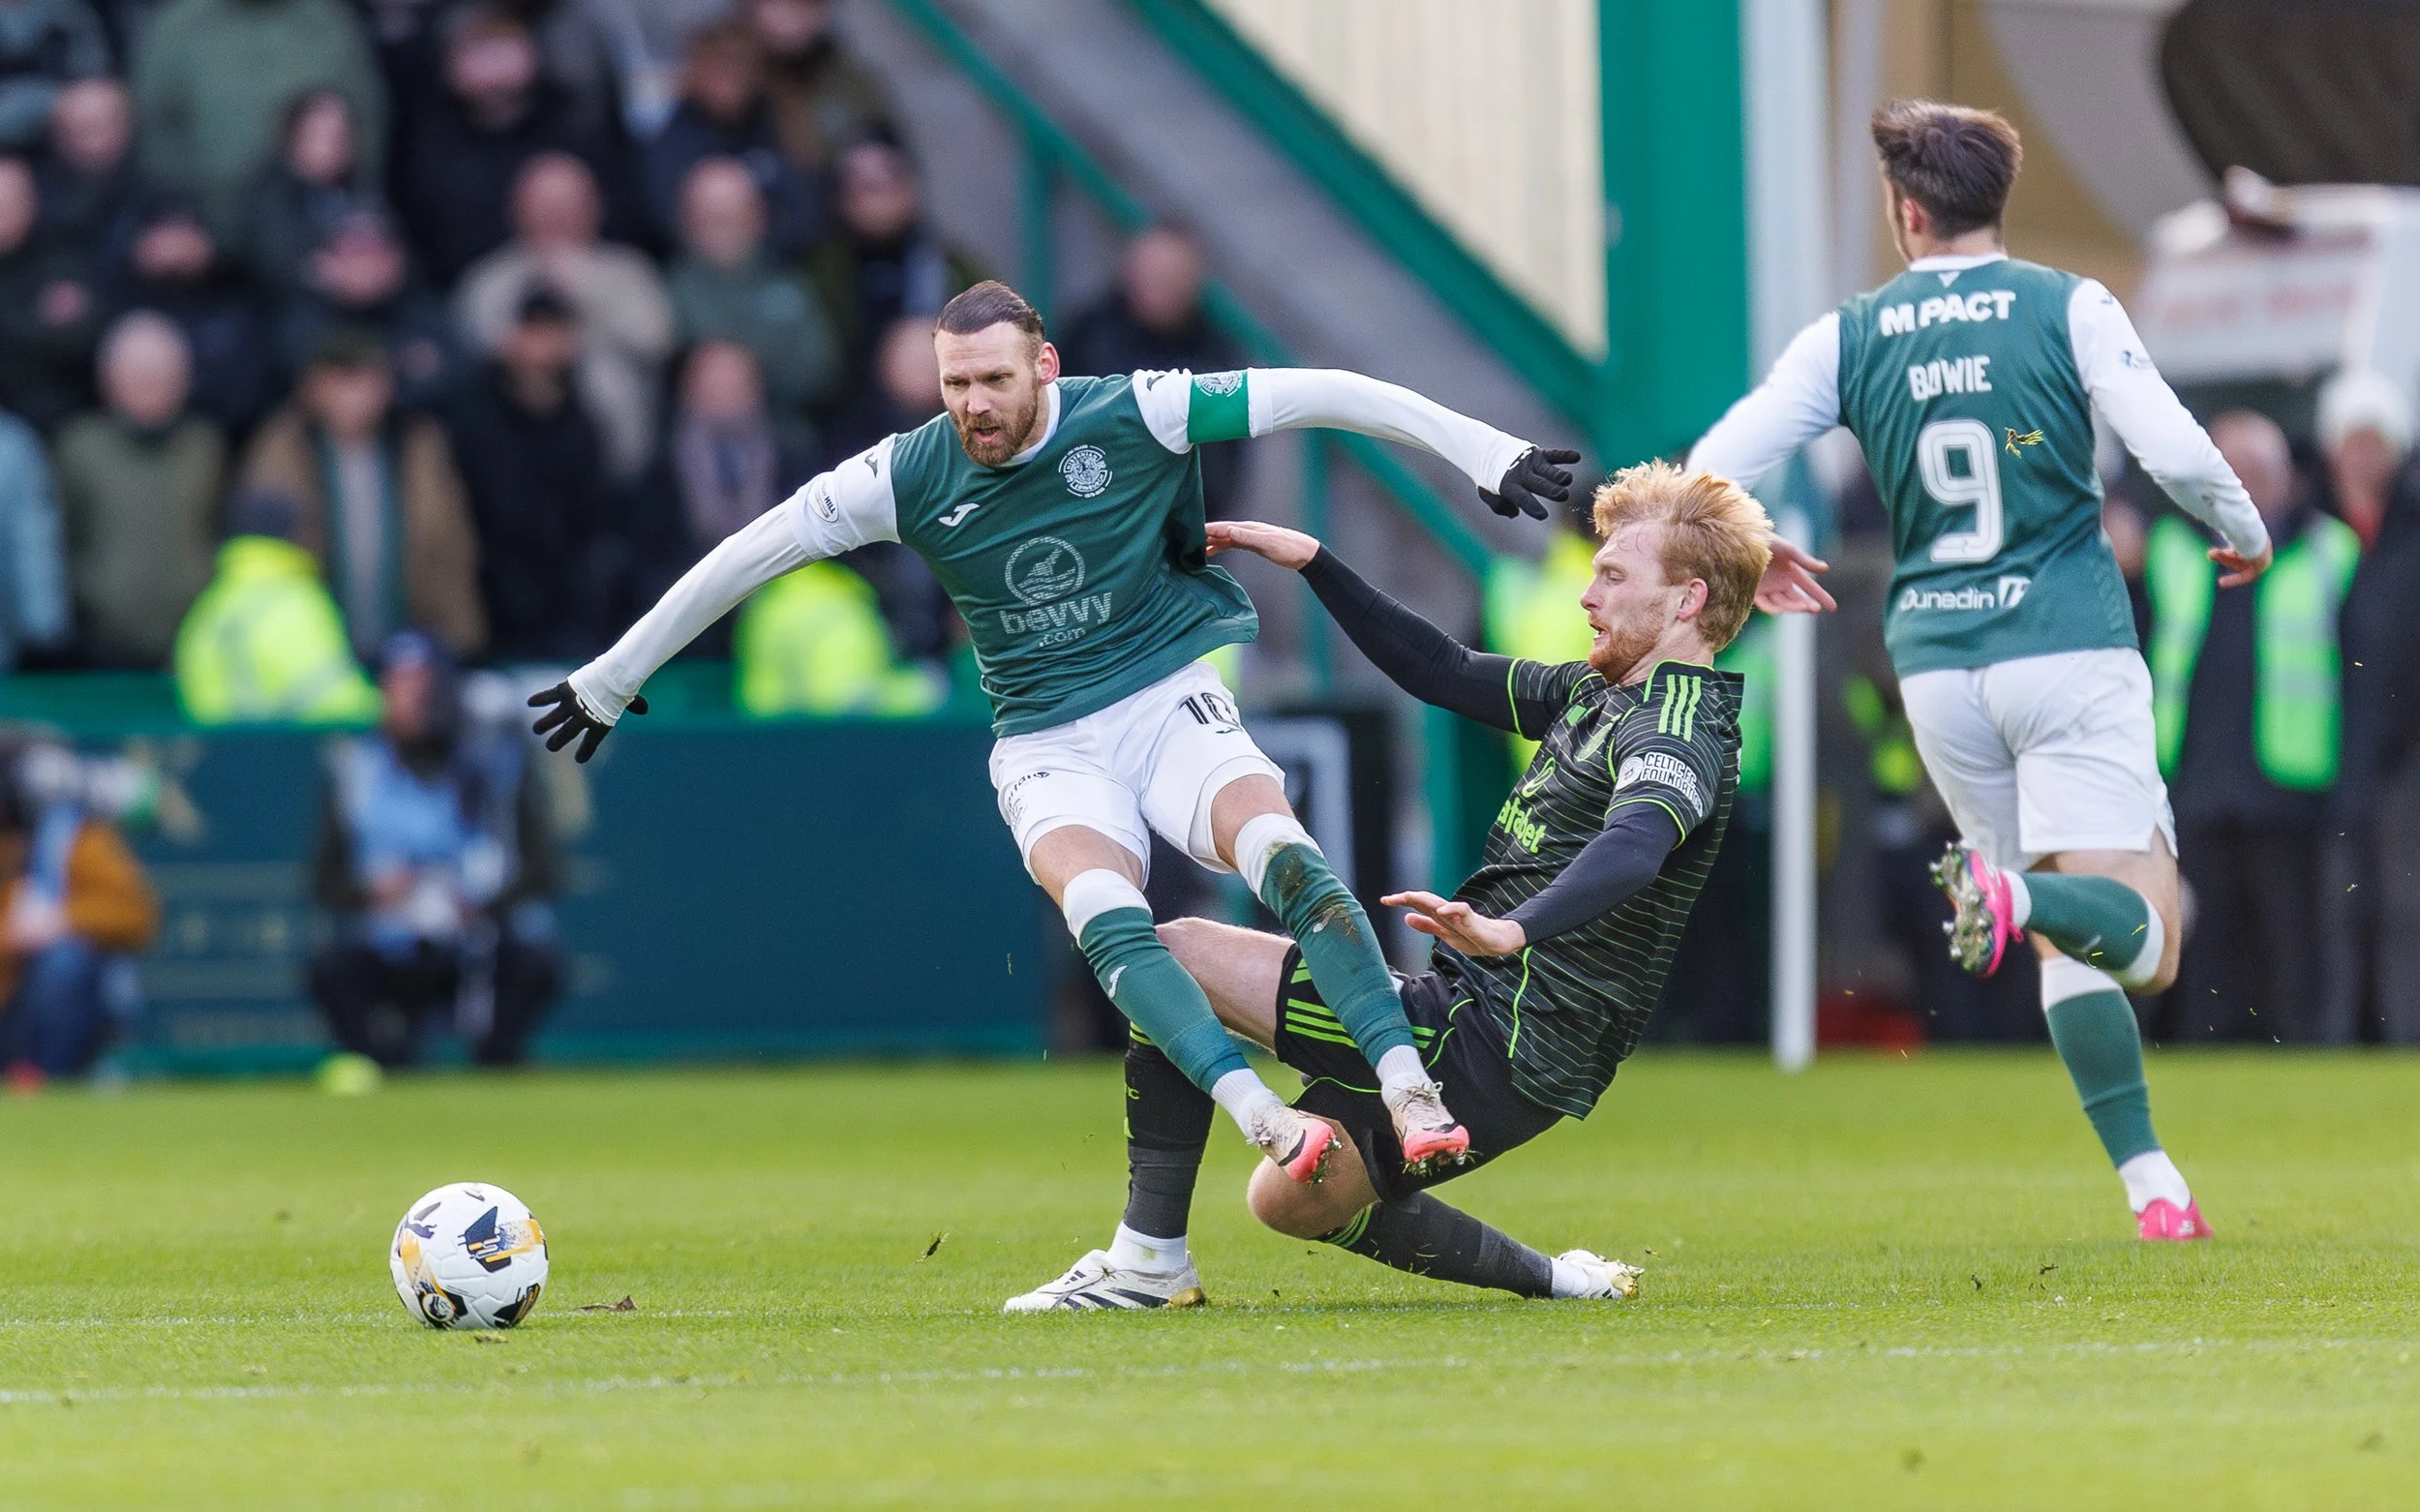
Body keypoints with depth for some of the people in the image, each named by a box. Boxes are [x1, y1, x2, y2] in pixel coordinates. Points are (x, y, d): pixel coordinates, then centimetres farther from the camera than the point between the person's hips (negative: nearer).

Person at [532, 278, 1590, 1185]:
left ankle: (1411, 1094, -37)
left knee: (1285, 858, -31)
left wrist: (1484, 451, -7)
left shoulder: (1134, 416, -9)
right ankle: (1262, 1117, -46)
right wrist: (610, 681, 10)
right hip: (1048, 749, 0)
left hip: (1172, 700, 0)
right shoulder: (909, 477, -5)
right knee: (1103, 913, -32)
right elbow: (747, 557, 4)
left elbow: (1315, 396, -6)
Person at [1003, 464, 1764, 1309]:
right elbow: (1442, 672, 25)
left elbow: (1632, 849, -37)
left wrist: (1512, 929, -55)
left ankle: (1149, 1261, -8)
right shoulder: (1592, 695, 15)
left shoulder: (1679, 732, -16)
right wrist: (1313, 563, 19)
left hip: (1491, 1045, -11)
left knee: (1177, 955, -11)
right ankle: (1552, 1282, 24)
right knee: (1289, 1199, 25)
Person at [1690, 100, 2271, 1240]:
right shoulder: (2069, 309, -2)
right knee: (2143, 937, -7)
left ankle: (2150, 1183, 3)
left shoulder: (1847, 338, 4)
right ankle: (2020, 894, -40)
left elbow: (1711, 473, 1)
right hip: (2067, 644, -3)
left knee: (2070, 942, 13)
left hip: (1935, 660, 3)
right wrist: (2245, 533, 10)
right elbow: (2174, 450, -10)